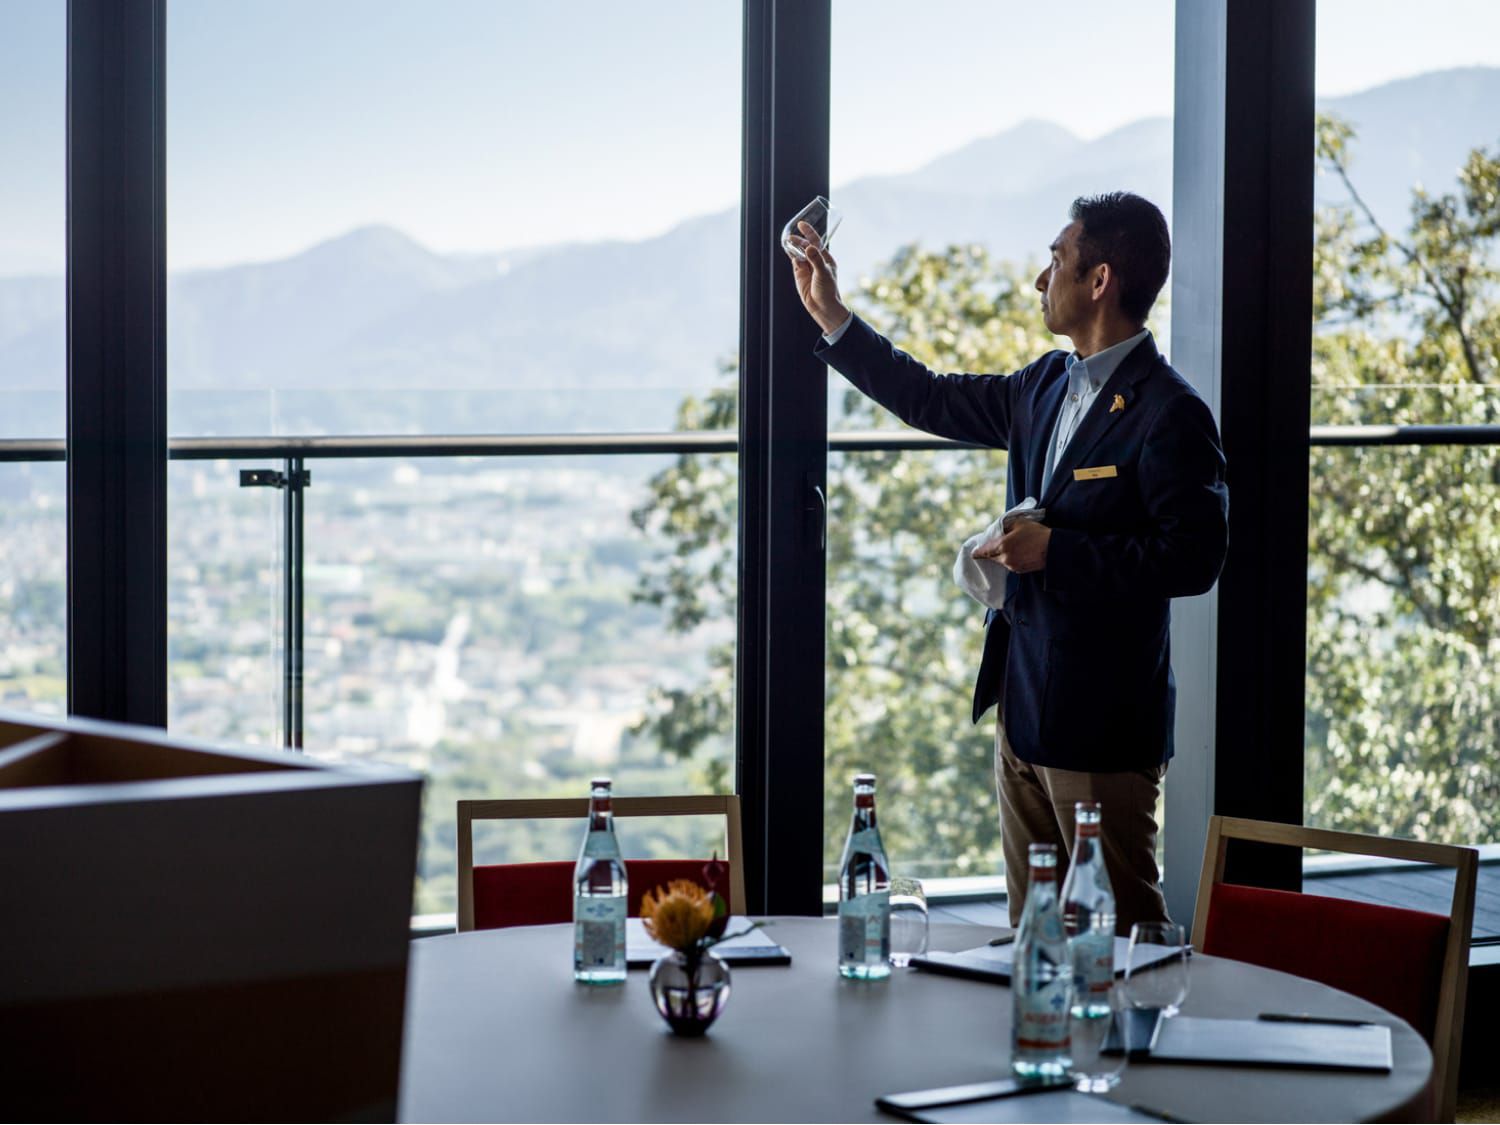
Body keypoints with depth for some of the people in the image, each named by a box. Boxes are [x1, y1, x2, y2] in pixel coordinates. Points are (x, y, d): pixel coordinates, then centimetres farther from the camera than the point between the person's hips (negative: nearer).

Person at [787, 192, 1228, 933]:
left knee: (1119, 933, -2)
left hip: (1102, 727, -9)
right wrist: (831, 317, 22)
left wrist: (1055, 550, -20)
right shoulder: (1047, 386, 12)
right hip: (1023, 708, 9)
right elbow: (930, 400, 23)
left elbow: (1194, 558, -20)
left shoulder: (1169, 413, -15)